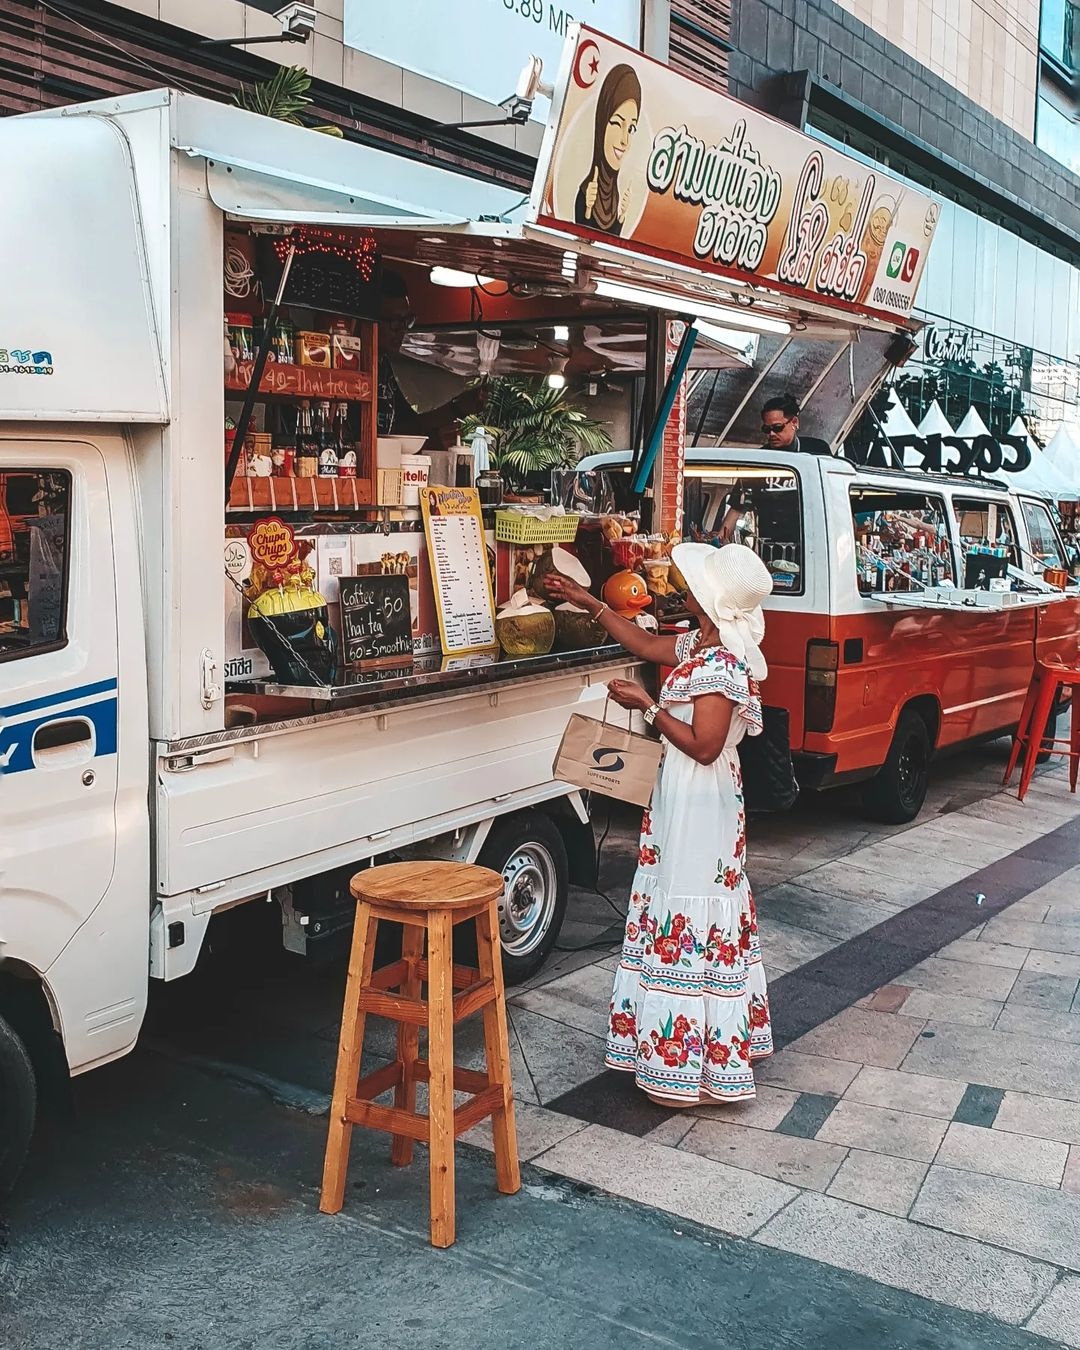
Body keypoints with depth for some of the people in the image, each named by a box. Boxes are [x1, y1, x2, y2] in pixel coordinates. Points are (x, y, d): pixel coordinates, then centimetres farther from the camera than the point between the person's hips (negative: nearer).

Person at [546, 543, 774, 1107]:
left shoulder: (722, 664, -22)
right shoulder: (700, 645, 8)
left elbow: (704, 746, -24)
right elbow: (646, 644, 24)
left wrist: (647, 705, -18)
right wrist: (590, 604, 25)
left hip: (700, 802, -11)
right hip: (682, 798, 11)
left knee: (690, 916, -4)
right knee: (683, 906, 18)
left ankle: (689, 1065, 7)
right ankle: (693, 1052, 32)